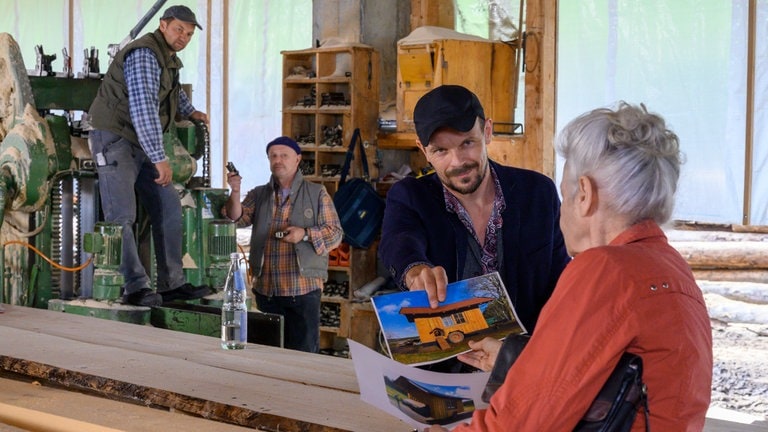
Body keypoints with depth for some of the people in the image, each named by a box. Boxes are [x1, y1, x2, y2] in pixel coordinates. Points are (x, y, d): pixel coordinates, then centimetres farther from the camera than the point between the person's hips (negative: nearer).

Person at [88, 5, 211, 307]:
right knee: (122, 215, -17)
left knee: (168, 208, 6)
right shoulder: (145, 55, -19)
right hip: (114, 139, -10)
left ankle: (172, 284, 7)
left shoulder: (169, 59, 13)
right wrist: (160, 159, -30)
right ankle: (135, 288, -18)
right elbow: (143, 109, -29)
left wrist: (190, 111, 34)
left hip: (139, 144, 10)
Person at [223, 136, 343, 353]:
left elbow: (335, 233, 2)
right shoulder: (258, 195, 14)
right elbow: (238, 219, -1)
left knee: (305, 352, -2)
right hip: (266, 289, 3)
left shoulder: (317, 193, 5)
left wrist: (305, 234, -14)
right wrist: (235, 192, -17)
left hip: (304, 288, -3)